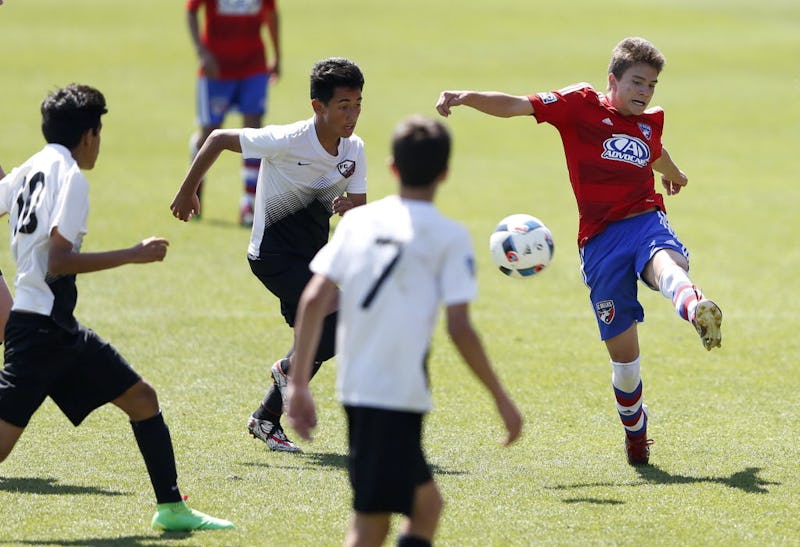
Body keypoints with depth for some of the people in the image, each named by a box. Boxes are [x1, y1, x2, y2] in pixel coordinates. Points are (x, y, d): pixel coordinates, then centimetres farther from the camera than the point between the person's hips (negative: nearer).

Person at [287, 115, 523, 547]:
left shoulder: (358, 220, 9)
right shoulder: (448, 236, -4)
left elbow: (314, 300, 2)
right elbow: (459, 328, -10)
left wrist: (298, 383, 6)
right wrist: (501, 398, 0)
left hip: (355, 389, 6)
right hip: (401, 395, -6)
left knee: (426, 503, 20)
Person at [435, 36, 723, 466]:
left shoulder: (650, 122, 19)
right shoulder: (581, 105, 5)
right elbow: (517, 106, -4)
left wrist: (673, 173, 67)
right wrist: (465, 97, -20)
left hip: (647, 221, 2)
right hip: (600, 238, -2)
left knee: (666, 263, -38)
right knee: (623, 352, -1)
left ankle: (695, 309, -73)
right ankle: (634, 430, 23)